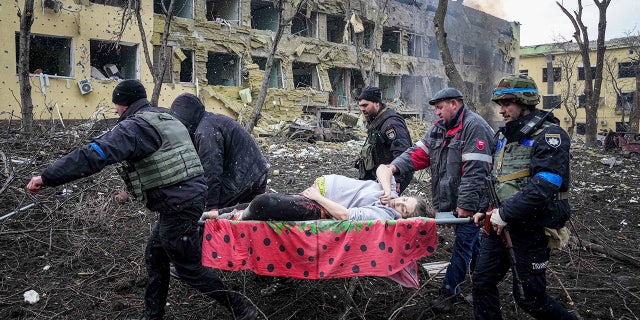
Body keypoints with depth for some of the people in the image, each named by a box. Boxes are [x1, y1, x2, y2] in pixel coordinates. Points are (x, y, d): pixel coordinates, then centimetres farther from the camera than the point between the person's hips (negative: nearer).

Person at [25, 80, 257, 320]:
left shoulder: (135, 126, -13)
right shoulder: (166, 119, 17)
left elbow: (95, 154, -24)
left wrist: (46, 177, -21)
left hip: (178, 206, -10)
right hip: (191, 196, 10)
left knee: (190, 268, 4)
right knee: (155, 256, 20)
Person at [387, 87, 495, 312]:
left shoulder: (473, 126, -17)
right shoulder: (440, 127, 12)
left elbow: (475, 171, -24)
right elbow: (419, 152, 5)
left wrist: (466, 204, -25)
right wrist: (397, 165, -13)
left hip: (470, 202, -9)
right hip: (452, 200, 9)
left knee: (463, 244, 0)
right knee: (471, 242, 20)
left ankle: (450, 290, 9)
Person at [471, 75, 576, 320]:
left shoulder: (550, 136, -14)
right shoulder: (504, 135, 12)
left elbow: (543, 188, -25)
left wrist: (505, 214, -22)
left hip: (532, 228, -8)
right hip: (499, 224, 8)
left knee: (529, 297, 3)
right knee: (483, 282, 10)